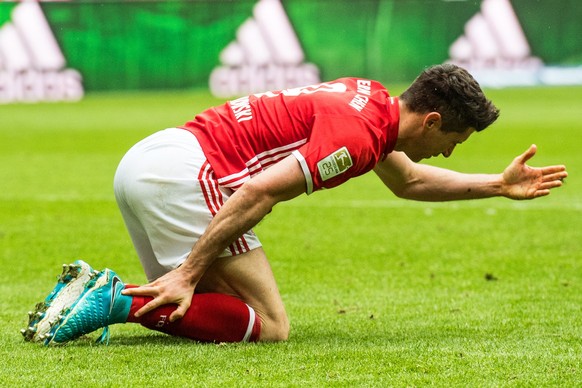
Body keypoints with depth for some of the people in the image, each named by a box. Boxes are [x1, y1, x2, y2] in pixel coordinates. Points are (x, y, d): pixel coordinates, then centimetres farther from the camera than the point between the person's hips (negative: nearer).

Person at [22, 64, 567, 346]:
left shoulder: (371, 101, 17)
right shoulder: (358, 134, -14)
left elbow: (408, 181, 39)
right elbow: (258, 193, -22)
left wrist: (499, 185, 37)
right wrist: (188, 275, -23)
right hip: (185, 168, -10)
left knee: (202, 308, 20)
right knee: (270, 326, -10)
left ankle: (96, 289, 2)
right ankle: (119, 299, -18)